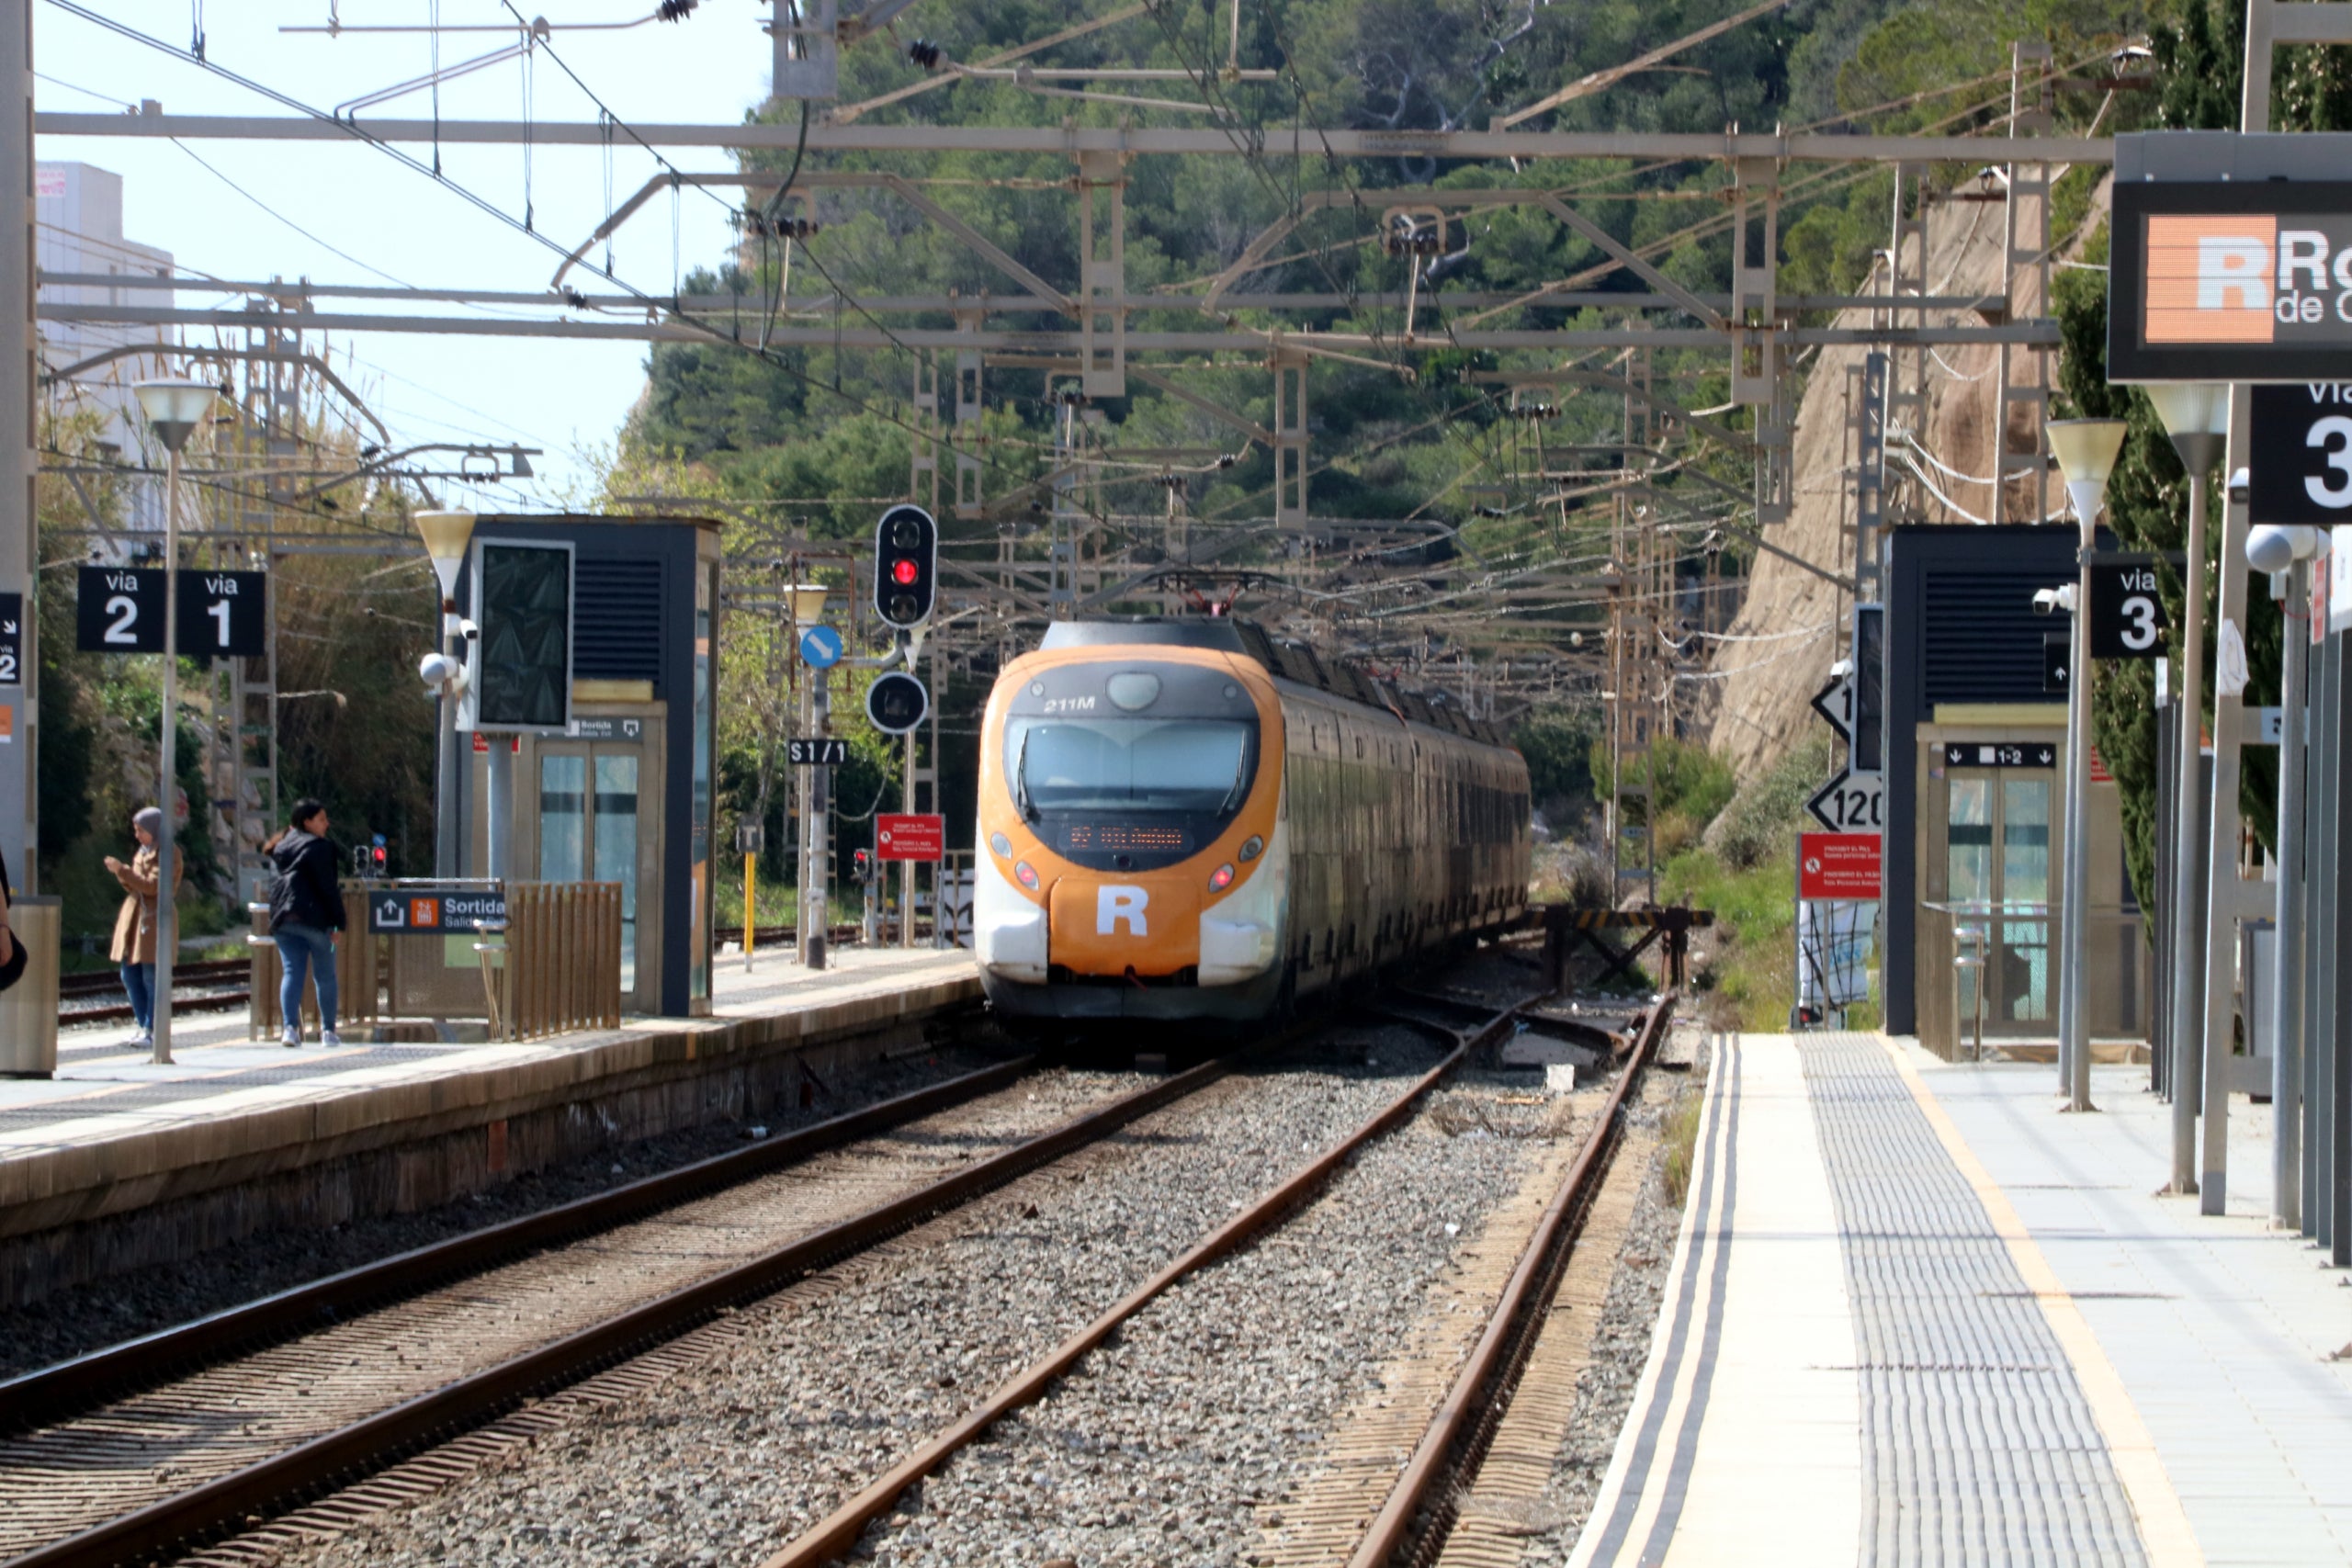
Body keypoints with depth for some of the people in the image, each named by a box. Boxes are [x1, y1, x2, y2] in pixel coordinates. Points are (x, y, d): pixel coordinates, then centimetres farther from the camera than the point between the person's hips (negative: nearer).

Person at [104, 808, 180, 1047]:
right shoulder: (142, 852, 17)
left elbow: (152, 886, -17)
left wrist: (123, 870, -18)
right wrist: (121, 874, 2)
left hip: (155, 918, -8)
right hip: (134, 917, 8)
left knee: (151, 977, -7)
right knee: (130, 975, 7)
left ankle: (151, 1030, -3)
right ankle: (142, 1023, 17)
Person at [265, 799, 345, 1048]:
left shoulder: (280, 847, 15)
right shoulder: (318, 847, -8)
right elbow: (328, 888, -12)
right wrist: (337, 922, -10)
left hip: (282, 918, 6)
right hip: (313, 916, -6)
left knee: (292, 972, 2)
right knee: (326, 975, 7)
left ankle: (290, 1027, -13)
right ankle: (328, 1030, 9)